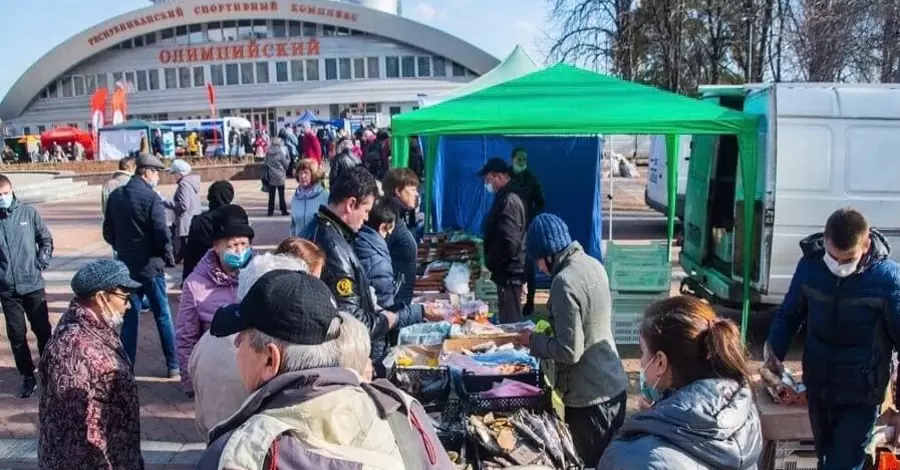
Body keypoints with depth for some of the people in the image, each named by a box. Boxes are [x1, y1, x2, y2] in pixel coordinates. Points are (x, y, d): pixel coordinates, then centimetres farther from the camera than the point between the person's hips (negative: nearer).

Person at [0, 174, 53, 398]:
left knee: (42, 329, 10)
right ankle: (28, 376, 20)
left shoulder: (28, 213, -2)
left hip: (33, 284, 0)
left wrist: (42, 262, -5)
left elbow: (46, 239, 7)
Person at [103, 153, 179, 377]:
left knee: (129, 318, 12)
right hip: (151, 266, -5)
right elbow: (162, 233, -19)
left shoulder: (115, 196, 4)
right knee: (163, 316, 7)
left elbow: (108, 232, 10)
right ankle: (173, 365, 13)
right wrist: (169, 257, -3)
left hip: (126, 265, 5)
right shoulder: (151, 197, -15)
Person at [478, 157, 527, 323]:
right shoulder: (506, 197, 12)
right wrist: (490, 262, 15)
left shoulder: (508, 201, -19)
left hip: (509, 273, -10)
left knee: (510, 321, -3)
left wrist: (488, 263, -14)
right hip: (508, 271, 10)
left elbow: (509, 243, -26)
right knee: (510, 320, 17)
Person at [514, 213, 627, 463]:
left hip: (589, 395, -8)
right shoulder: (593, 264, 3)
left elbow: (569, 351, -22)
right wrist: (551, 327, 14)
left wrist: (533, 341, -8)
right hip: (613, 384, 8)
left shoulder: (564, 282, -23)